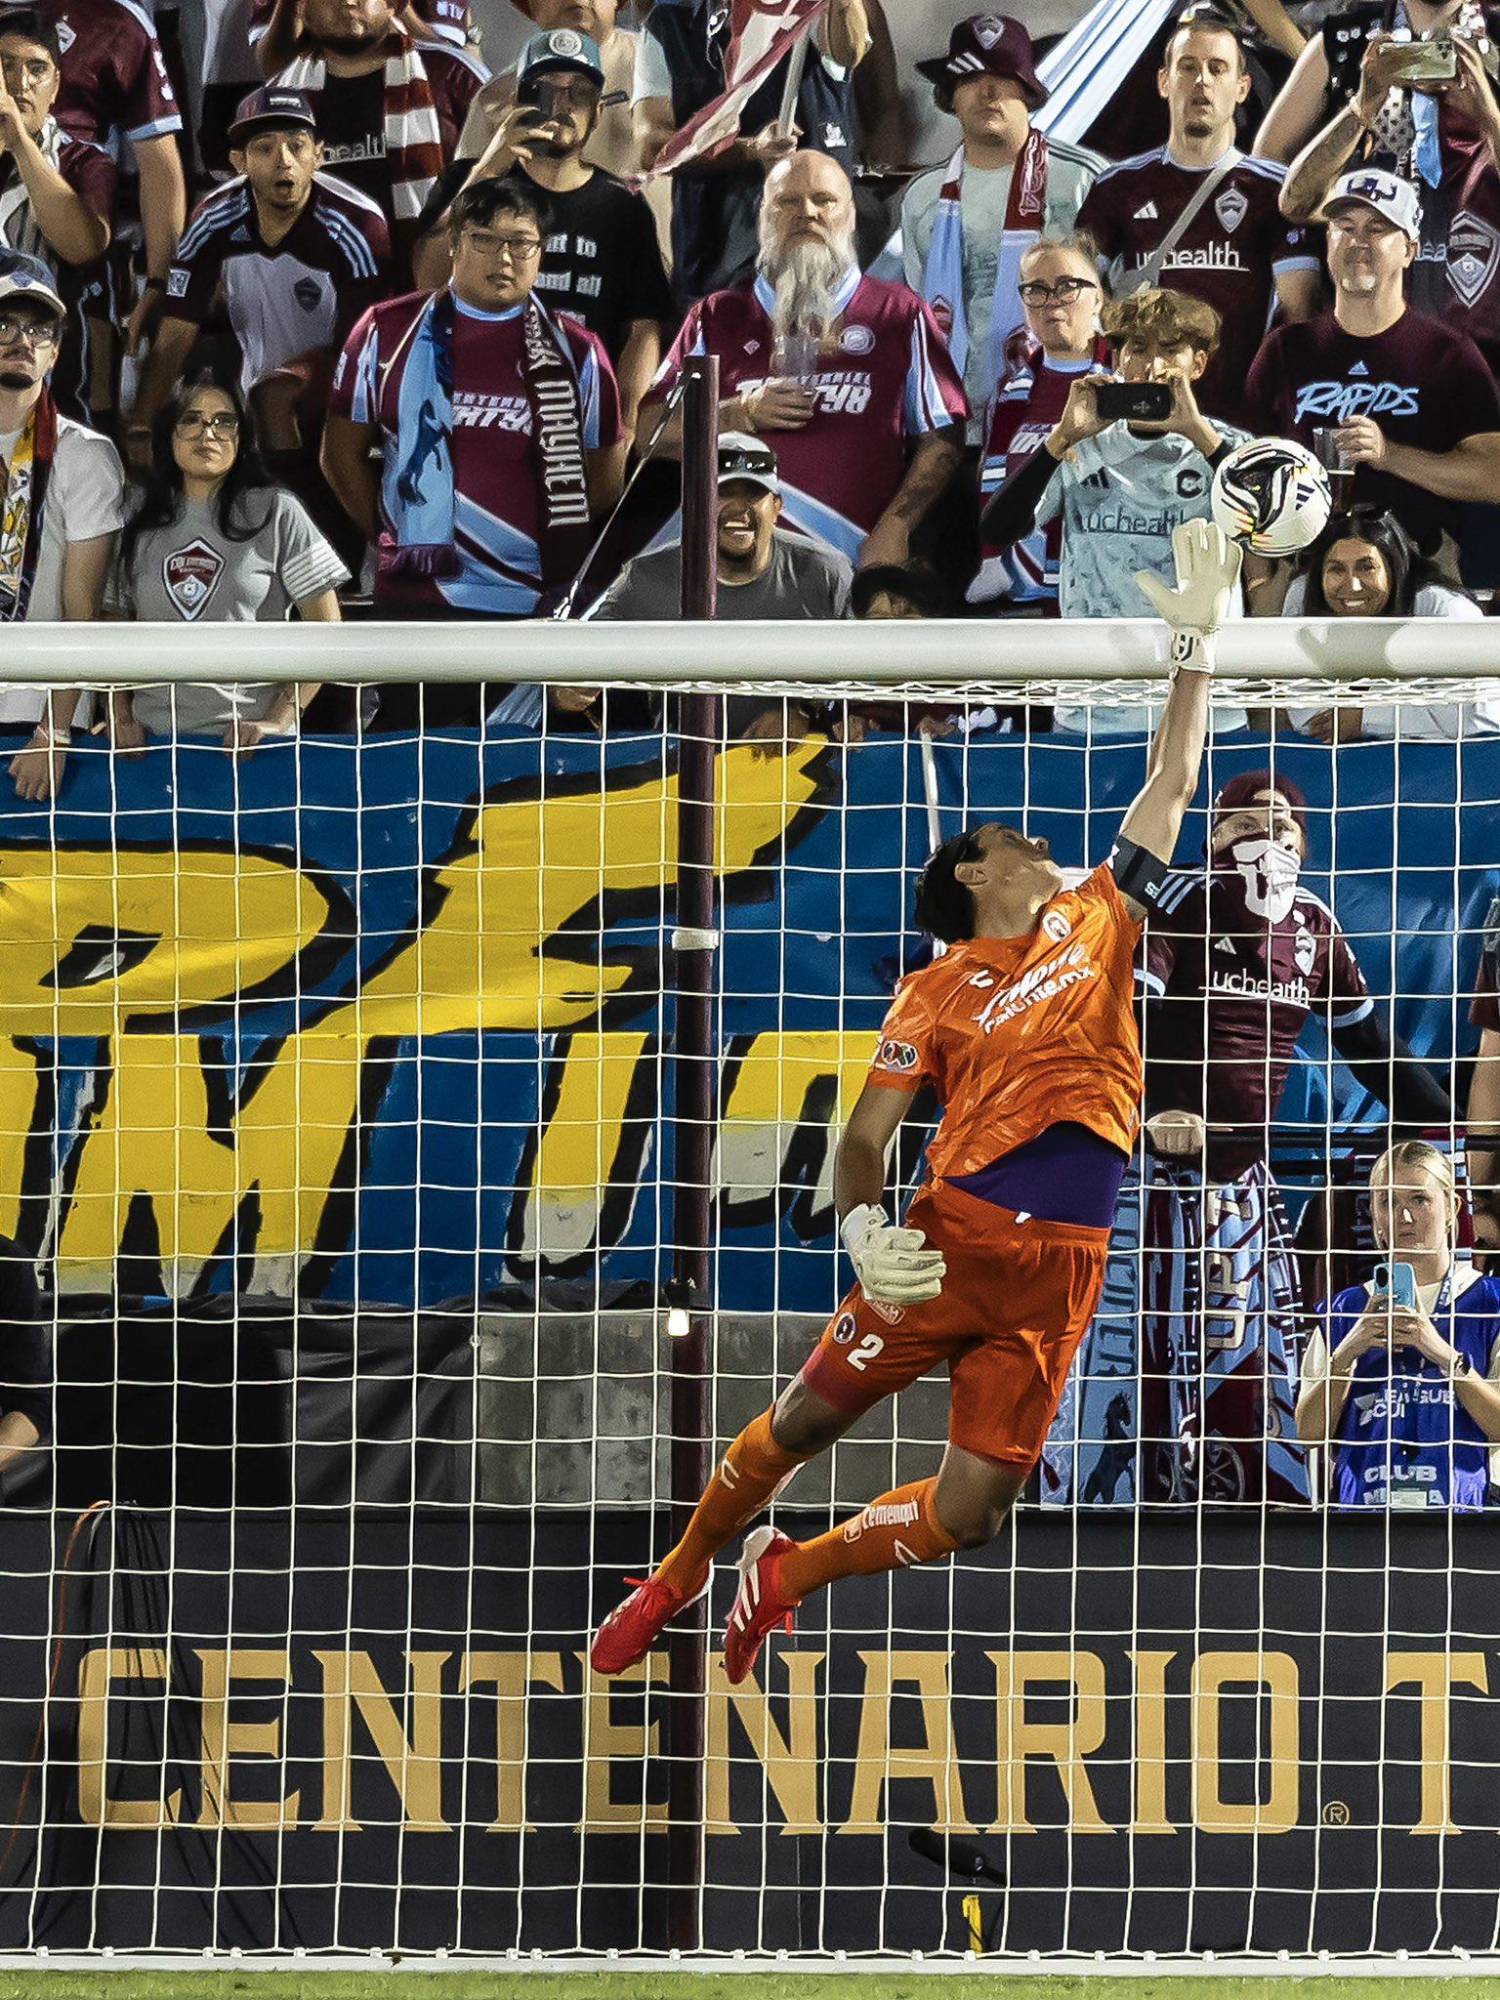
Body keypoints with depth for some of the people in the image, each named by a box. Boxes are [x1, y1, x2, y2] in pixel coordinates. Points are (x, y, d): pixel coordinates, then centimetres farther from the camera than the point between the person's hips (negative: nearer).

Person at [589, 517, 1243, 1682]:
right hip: (954, 1236, -3)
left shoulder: (1097, 922, 17)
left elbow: (1171, 788, 18)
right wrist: (864, 1231, -18)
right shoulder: (940, 991, 7)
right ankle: (679, 1577, 28)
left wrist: (1199, 642, 12)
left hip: (1061, 1266, 3)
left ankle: (786, 1575, 22)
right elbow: (865, 1139, 2)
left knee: (969, 1515, -2)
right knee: (808, 1418, 2)